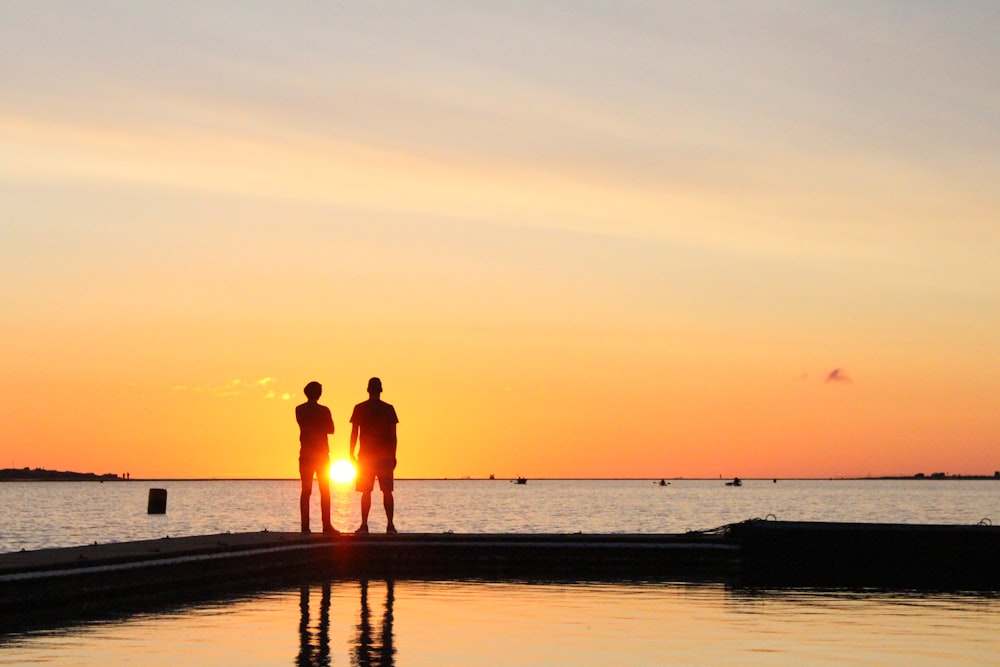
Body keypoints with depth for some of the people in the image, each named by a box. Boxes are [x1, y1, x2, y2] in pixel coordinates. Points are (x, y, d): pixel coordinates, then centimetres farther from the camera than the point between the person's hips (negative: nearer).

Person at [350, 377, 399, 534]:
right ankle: (390, 525, -4)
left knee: (366, 491, 3)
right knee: (387, 491, 2)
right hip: (385, 455, 1)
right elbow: (393, 435, 2)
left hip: (365, 455, 0)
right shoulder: (388, 409, 1)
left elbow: (354, 433, -1)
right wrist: (393, 455, 8)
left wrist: (351, 455, 4)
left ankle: (364, 525, -2)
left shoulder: (359, 408, -1)